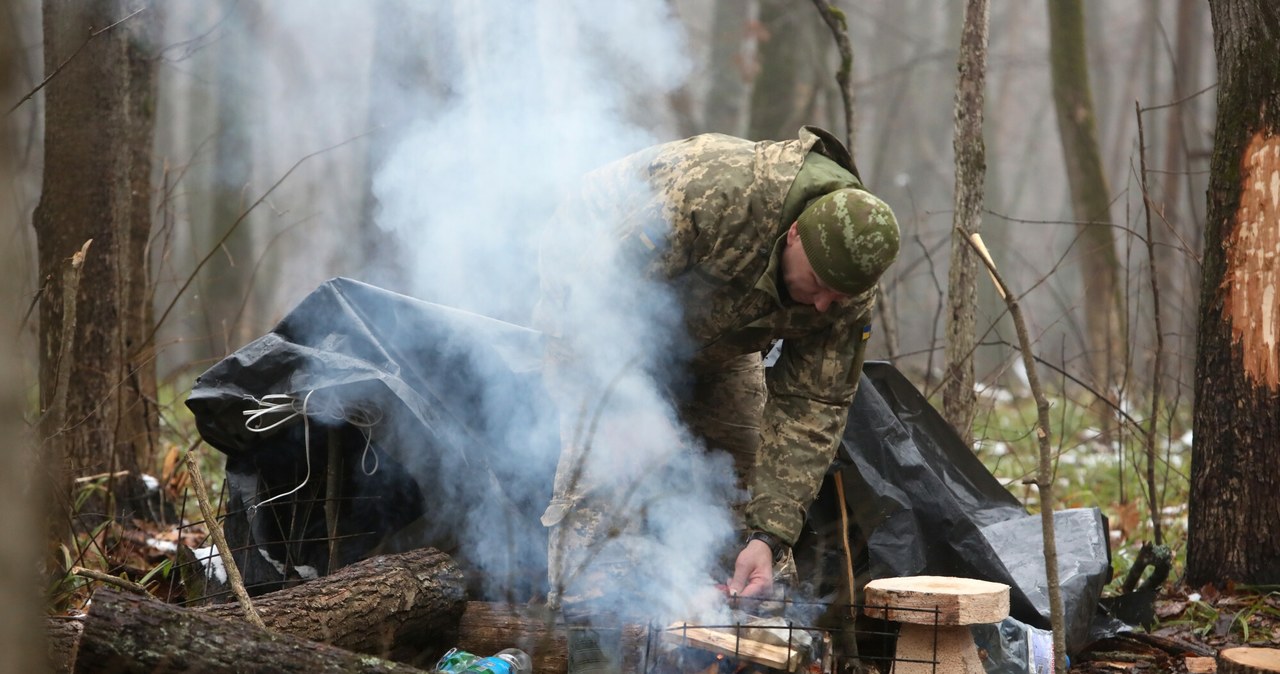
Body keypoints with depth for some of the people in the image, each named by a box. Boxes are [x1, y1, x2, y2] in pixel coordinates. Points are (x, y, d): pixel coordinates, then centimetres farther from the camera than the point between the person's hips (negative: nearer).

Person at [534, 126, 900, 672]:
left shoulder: (848, 287, -22)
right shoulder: (714, 191, -42)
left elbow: (811, 410, -18)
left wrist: (770, 534, -26)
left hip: (712, 335, 6)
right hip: (599, 279, -6)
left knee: (746, 460, 0)